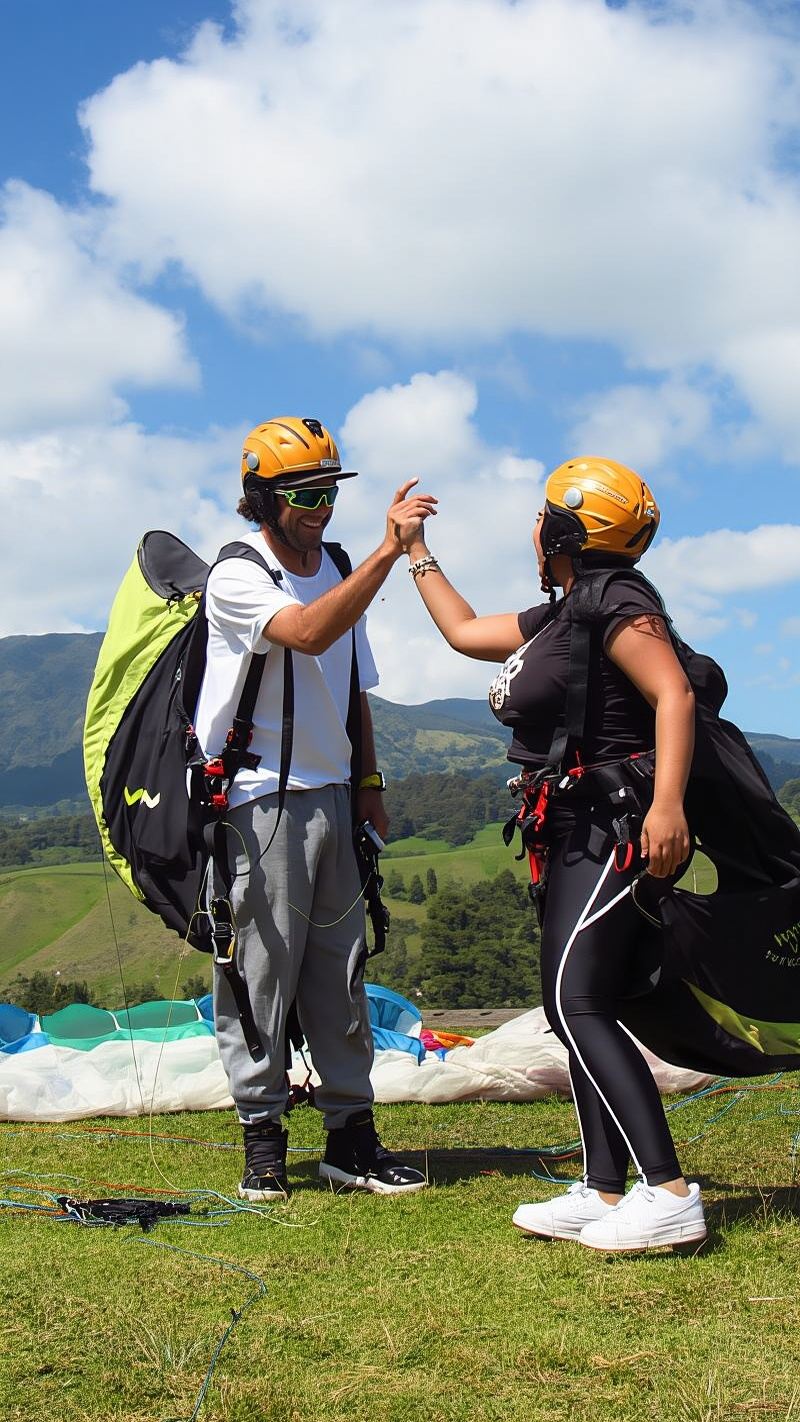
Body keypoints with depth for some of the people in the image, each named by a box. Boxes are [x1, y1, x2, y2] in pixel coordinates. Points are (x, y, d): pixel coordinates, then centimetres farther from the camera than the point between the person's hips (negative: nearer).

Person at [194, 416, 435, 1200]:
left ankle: (351, 1134, 14)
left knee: (340, 973, 8)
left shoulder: (339, 571, 14)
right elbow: (308, 634, -28)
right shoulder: (236, 577, -8)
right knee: (261, 969, -3)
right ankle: (262, 1136, 7)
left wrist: (367, 781, 16)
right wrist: (388, 552, -32)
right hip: (261, 800, -6)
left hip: (331, 795, 6)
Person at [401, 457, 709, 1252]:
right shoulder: (557, 617, 20)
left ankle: (669, 1195, -17)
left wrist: (667, 803, -33)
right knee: (573, 1009, 8)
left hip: (616, 825, -10)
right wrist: (415, 551, 40)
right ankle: (603, 1191, 12)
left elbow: (674, 693, -21)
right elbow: (465, 632, 33)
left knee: (580, 1005, -17)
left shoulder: (615, 604, -10)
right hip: (579, 836, 10)